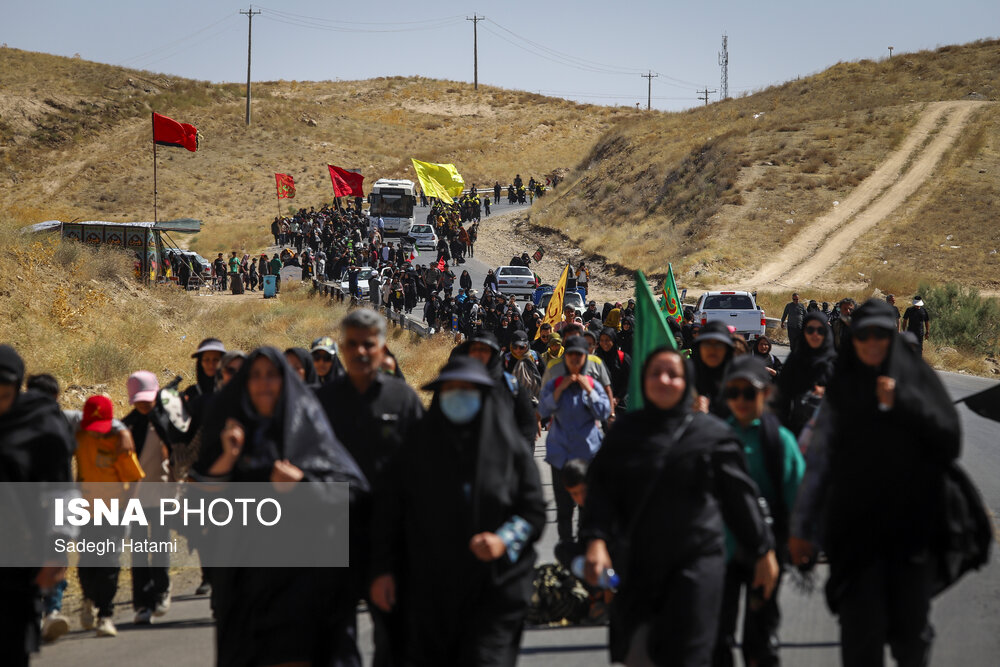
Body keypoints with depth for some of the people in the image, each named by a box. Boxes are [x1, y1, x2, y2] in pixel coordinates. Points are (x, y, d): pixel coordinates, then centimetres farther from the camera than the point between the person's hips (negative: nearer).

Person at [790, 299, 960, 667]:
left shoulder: (917, 378, 5)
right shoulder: (841, 390, 7)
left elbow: (949, 441, -5)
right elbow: (818, 460, 5)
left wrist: (901, 404, -13)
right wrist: (802, 527, 3)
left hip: (912, 523, 0)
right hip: (856, 525, 0)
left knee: (911, 630, 0)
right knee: (862, 635, -6)